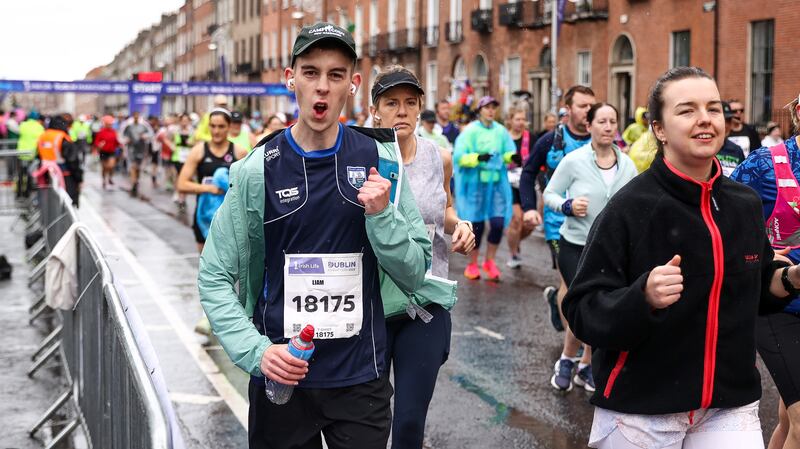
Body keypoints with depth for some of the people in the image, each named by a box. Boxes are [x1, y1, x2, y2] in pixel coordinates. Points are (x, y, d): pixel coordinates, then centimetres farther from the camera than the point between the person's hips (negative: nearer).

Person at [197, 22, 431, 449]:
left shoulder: (381, 161, -2)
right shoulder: (257, 170, -6)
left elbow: (413, 276, 0)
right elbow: (215, 277, -3)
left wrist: (382, 215, -16)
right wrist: (255, 350, -16)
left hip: (362, 377, 1)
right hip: (280, 373, 0)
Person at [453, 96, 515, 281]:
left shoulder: (501, 131, 6)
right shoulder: (470, 131, -6)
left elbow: (508, 153, 10)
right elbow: (459, 156, -11)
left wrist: (513, 157, -12)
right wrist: (478, 158, -25)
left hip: (497, 182, 3)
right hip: (475, 183, -3)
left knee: (498, 223, -4)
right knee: (477, 224, 3)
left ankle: (489, 261, 17)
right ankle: (473, 263, 21)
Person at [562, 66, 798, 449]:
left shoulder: (746, 204, 3)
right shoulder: (629, 207, -14)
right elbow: (582, 312, -15)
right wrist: (643, 297, -31)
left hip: (730, 406, 4)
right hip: (639, 410, -4)